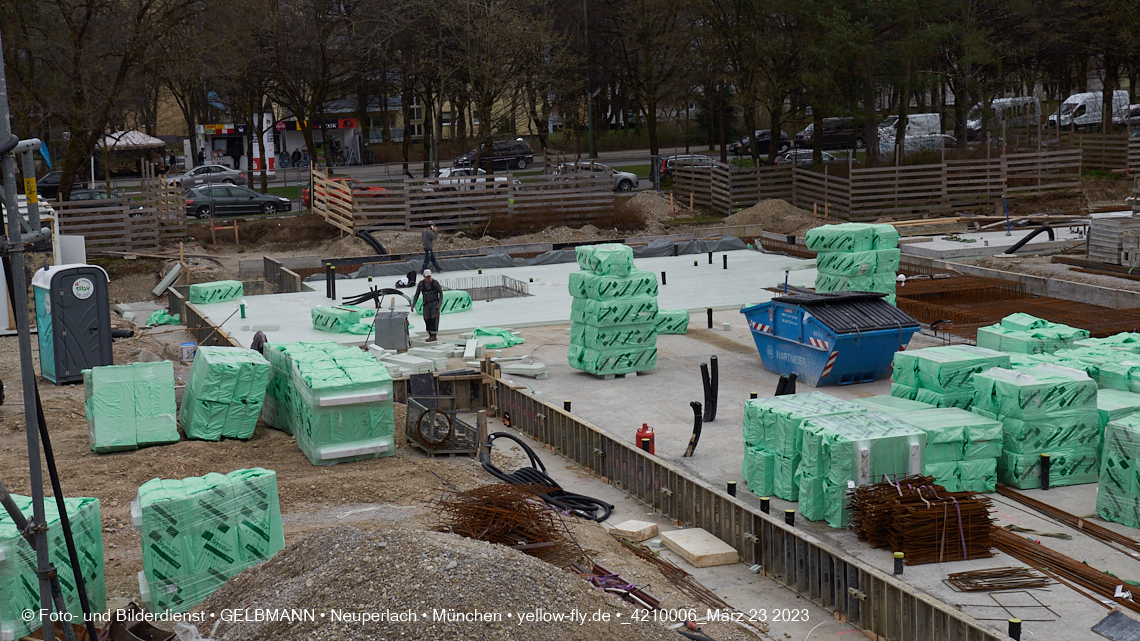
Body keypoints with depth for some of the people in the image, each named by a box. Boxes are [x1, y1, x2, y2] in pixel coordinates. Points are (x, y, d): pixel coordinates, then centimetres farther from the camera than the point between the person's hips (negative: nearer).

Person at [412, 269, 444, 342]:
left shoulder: (435, 282, -10)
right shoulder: (421, 283, -2)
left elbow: (441, 293, -5)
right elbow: (417, 294, 5)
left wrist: (440, 304, -15)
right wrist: (413, 304, -4)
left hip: (435, 303, -3)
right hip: (426, 304, 3)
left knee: (434, 318, -12)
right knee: (427, 319, 1)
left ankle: (434, 335, -11)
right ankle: (430, 335, 11)